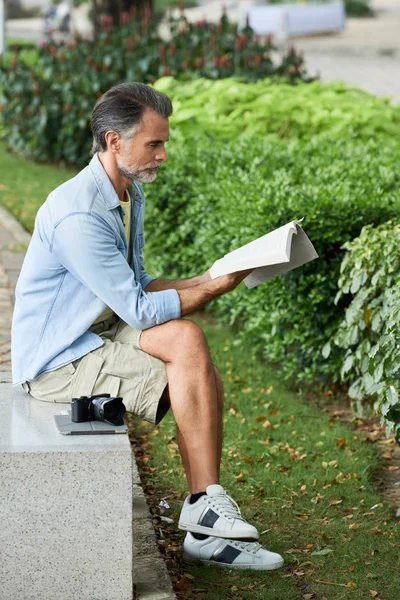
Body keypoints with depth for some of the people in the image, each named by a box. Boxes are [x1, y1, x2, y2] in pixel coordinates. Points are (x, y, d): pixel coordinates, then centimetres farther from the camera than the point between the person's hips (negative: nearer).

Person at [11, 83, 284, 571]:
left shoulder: (130, 195, 8)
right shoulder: (79, 215, -25)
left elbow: (136, 287, 16)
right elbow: (138, 310, -23)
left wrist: (208, 278, 0)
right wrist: (215, 288, -14)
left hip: (100, 339, 9)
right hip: (56, 362, -9)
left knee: (205, 379, -11)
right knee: (185, 339, -25)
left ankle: (205, 530, -8)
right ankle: (205, 502, -18)